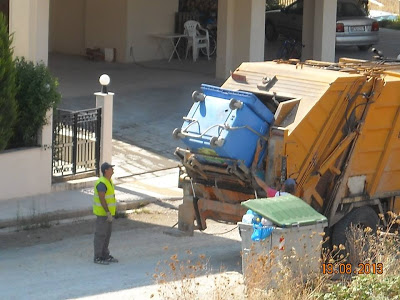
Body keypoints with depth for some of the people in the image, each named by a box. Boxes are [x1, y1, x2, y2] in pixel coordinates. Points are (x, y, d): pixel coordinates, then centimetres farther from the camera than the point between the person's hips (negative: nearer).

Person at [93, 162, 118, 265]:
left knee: (107, 234, 15)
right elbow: (102, 199, -25)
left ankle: (105, 255, 23)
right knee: (100, 234, -3)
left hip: (108, 211, 10)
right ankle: (98, 258, 3)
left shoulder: (109, 181, 10)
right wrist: (108, 213, -25)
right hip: (102, 212, -10)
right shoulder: (102, 183, -22)